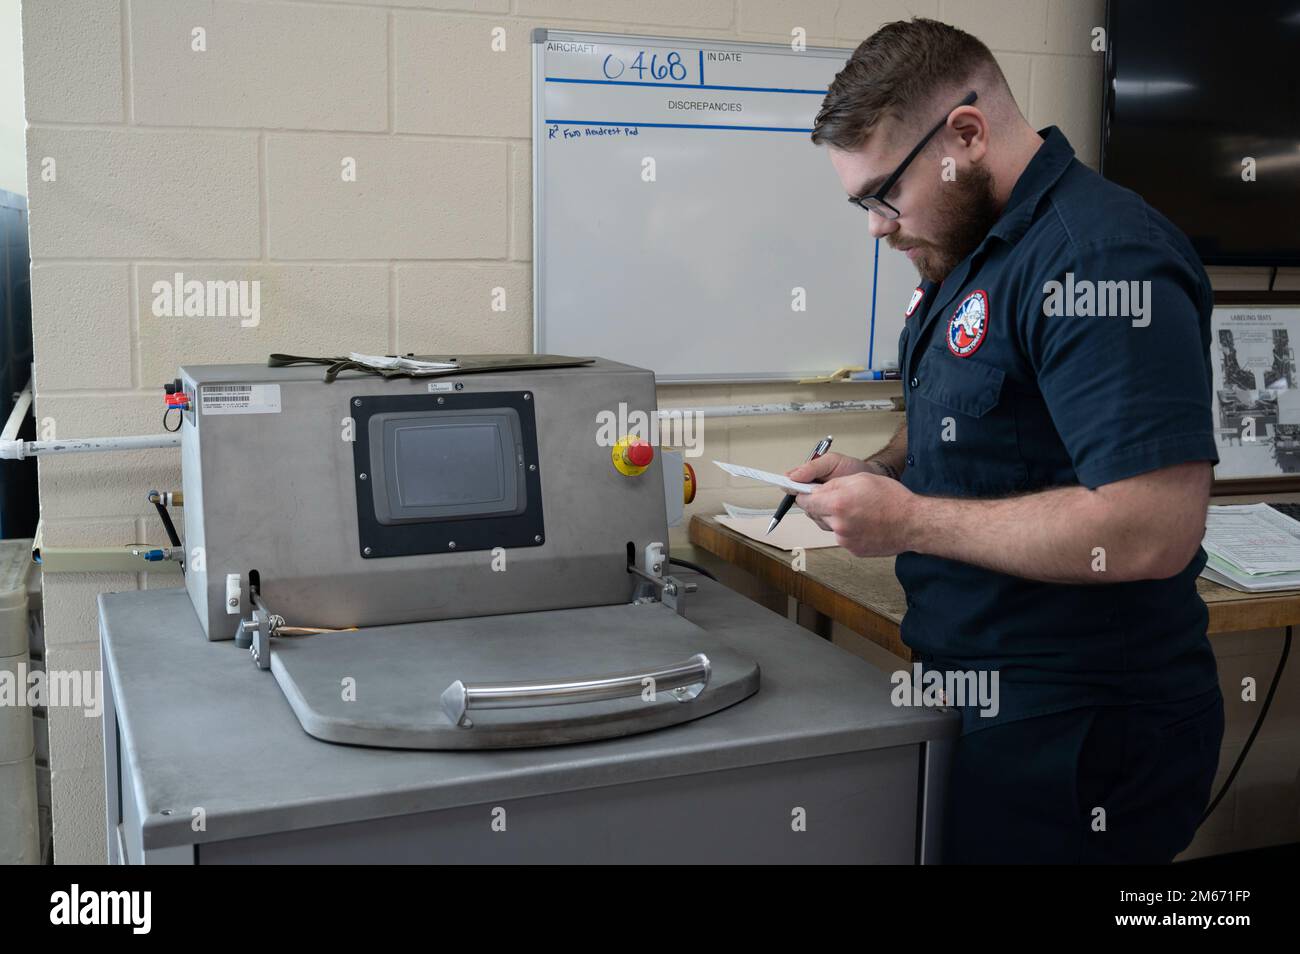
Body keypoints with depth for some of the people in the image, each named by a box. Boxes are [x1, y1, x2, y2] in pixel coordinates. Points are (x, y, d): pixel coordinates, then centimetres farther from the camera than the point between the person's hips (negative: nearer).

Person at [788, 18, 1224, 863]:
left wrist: (910, 520, -22)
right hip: (977, 695, 9)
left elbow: (1153, 531, -29)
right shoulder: (970, 249, 9)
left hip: (1075, 731, -9)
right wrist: (881, 470, 3)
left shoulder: (1098, 257, -22)